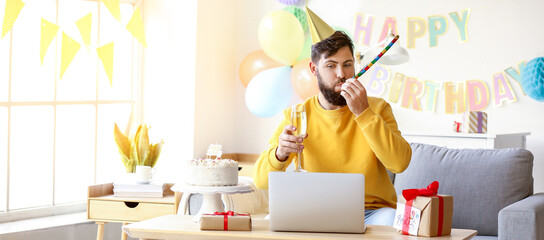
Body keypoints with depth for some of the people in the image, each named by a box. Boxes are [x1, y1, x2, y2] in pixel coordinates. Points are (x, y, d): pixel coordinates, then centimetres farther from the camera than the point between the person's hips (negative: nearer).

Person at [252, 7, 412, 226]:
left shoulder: (377, 108, 3)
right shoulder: (296, 116, 3)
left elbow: (400, 163, -15)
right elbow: (261, 181, -4)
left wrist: (363, 113, -19)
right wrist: (280, 153, -28)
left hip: (372, 211, -1)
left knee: (390, 221, -34)